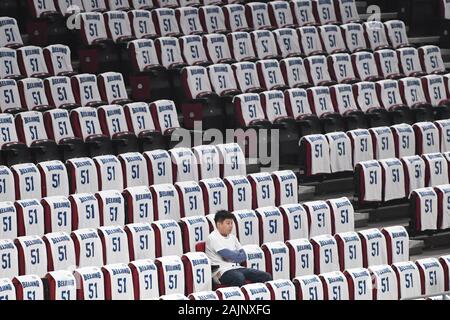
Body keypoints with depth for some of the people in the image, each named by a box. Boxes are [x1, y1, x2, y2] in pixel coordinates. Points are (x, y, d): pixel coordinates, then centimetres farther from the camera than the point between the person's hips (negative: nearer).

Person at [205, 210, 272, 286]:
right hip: (222, 271, -8)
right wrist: (238, 255, 5)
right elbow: (228, 255, -13)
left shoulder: (232, 237, 20)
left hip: (236, 268, 8)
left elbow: (243, 256, 11)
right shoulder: (213, 238, -5)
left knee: (267, 277, -9)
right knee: (239, 279, -42)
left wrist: (233, 256, -9)